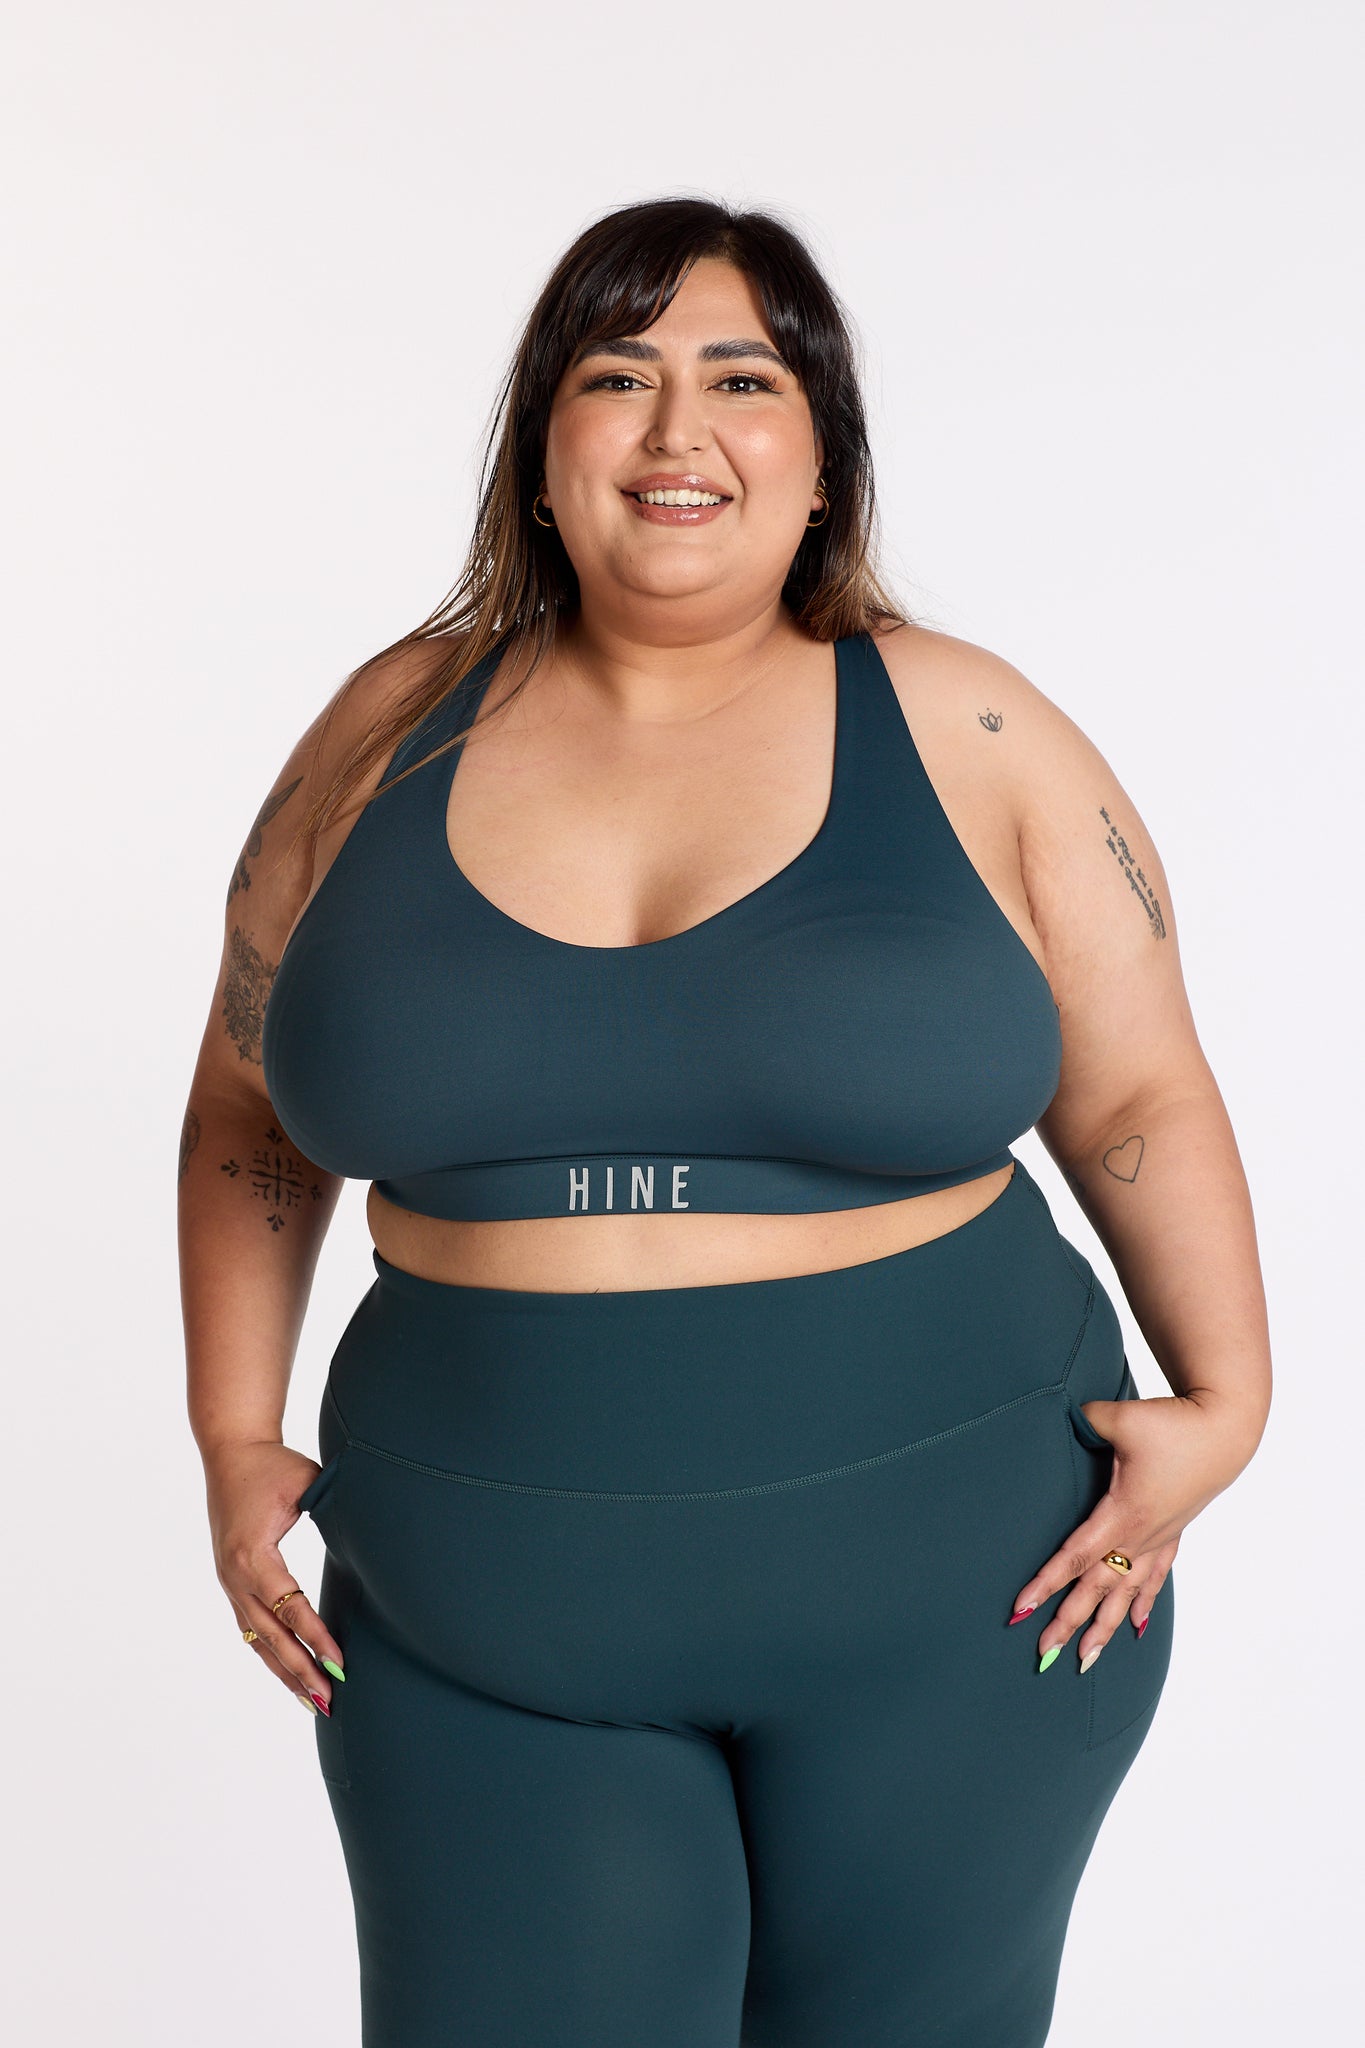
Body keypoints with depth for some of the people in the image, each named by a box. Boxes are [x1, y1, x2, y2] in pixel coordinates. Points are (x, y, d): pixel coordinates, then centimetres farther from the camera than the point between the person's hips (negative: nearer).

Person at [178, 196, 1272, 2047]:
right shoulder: (396, 730, 2)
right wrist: (235, 1439, 5)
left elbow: (1138, 1096, 3)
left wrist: (1224, 1400, -7)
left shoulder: (966, 734, -2)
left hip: (953, 1602, 0)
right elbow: (254, 1115, 11)